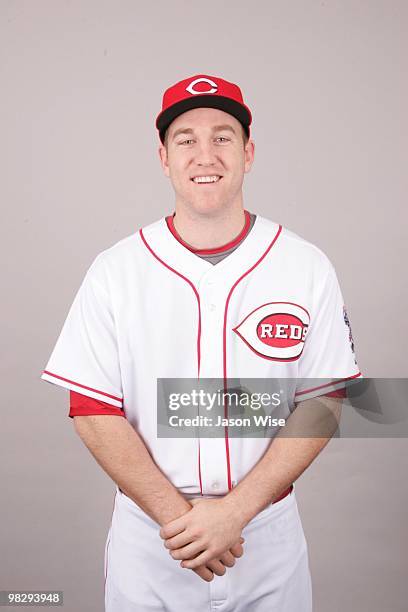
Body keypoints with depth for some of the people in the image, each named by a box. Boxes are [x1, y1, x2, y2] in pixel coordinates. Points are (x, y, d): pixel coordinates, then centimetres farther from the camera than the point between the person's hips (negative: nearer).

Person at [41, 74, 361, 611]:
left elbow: (324, 401, -6)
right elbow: (93, 410, -7)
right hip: (147, 533, 0)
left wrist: (235, 509, -15)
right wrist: (178, 516, -15)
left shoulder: (308, 268, -6)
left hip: (269, 535, 1)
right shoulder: (113, 272, -7)